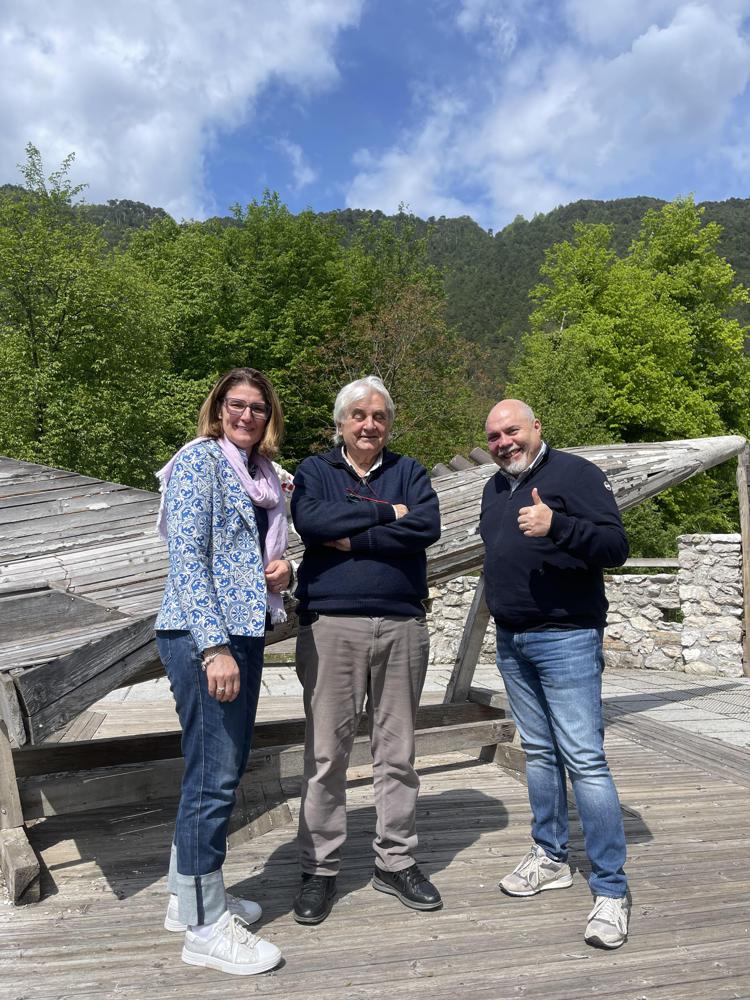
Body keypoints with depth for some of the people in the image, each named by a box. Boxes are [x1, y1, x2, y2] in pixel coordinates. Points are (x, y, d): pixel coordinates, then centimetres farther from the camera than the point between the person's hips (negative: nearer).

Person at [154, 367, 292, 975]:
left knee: (222, 769, 16)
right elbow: (186, 557, -15)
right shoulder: (200, 460, -7)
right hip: (202, 638, -9)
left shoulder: (263, 475, 17)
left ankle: (190, 896, 32)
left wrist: (281, 570, 3)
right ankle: (205, 929, 12)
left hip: (243, 633, 9)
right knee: (214, 777, -3)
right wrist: (214, 647, -22)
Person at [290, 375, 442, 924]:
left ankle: (397, 862, 26)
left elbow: (428, 527, -8)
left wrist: (353, 539, -11)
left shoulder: (409, 471, 11)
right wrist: (385, 514, -9)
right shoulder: (315, 471, 8)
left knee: (398, 751, 11)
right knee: (327, 753, 3)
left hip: (403, 626, 2)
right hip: (331, 626, -1)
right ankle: (320, 869, 19)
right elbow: (310, 522, -13)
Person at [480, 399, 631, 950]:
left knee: (585, 759, -6)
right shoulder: (496, 487, 13)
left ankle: (611, 890, 4)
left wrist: (556, 525, -32)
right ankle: (551, 858, 29)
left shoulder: (575, 473, -9)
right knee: (538, 753, 15)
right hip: (512, 642, 7)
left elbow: (616, 546, -17)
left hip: (566, 639, -7)